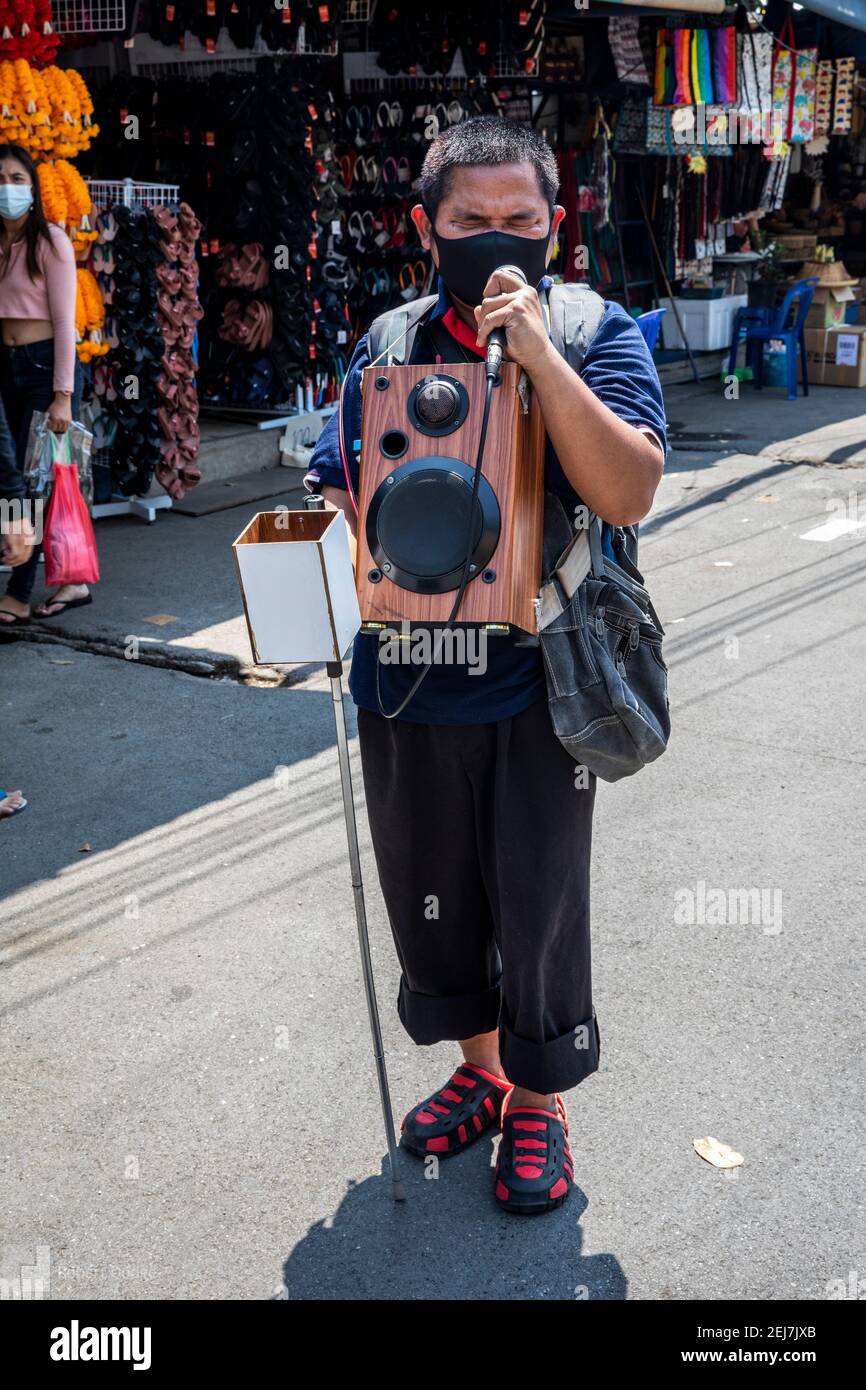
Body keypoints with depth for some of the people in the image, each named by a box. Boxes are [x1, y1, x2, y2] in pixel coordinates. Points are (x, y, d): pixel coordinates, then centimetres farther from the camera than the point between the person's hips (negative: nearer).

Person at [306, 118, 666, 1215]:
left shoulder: (597, 335, -6)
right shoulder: (387, 347, 3)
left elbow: (627, 494, -20)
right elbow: (338, 498, 12)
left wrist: (538, 354, -26)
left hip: (539, 686, -3)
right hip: (408, 684, 4)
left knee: (538, 907, 10)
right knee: (430, 899, 18)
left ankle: (539, 1105, 35)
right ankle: (480, 1069, 44)